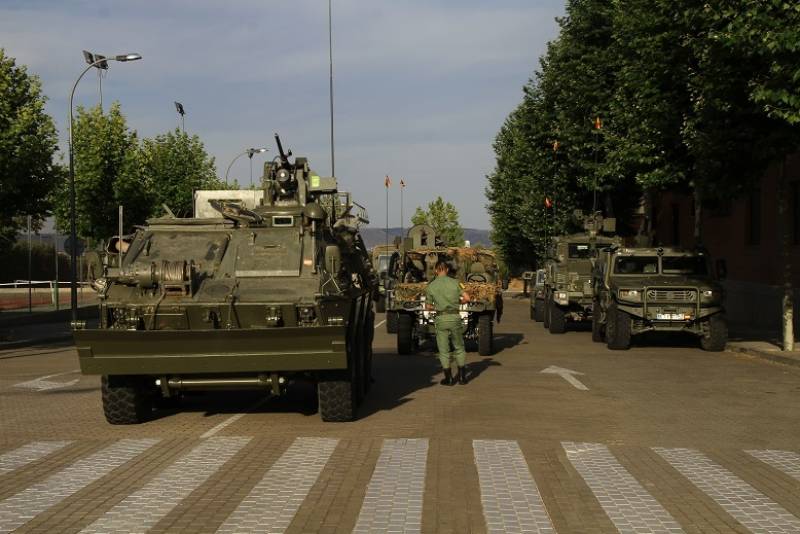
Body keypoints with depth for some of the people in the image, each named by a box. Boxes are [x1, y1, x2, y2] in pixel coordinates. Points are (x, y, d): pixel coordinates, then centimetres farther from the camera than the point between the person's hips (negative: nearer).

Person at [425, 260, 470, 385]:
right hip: (454, 317, 0)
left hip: (441, 319, 0)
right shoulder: (454, 282, -2)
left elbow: (429, 306, 7)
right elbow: (467, 298, -3)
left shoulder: (431, 286, 0)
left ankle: (449, 378, 9)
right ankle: (462, 376, 14)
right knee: (459, 347, 14)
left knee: (443, 350, 8)